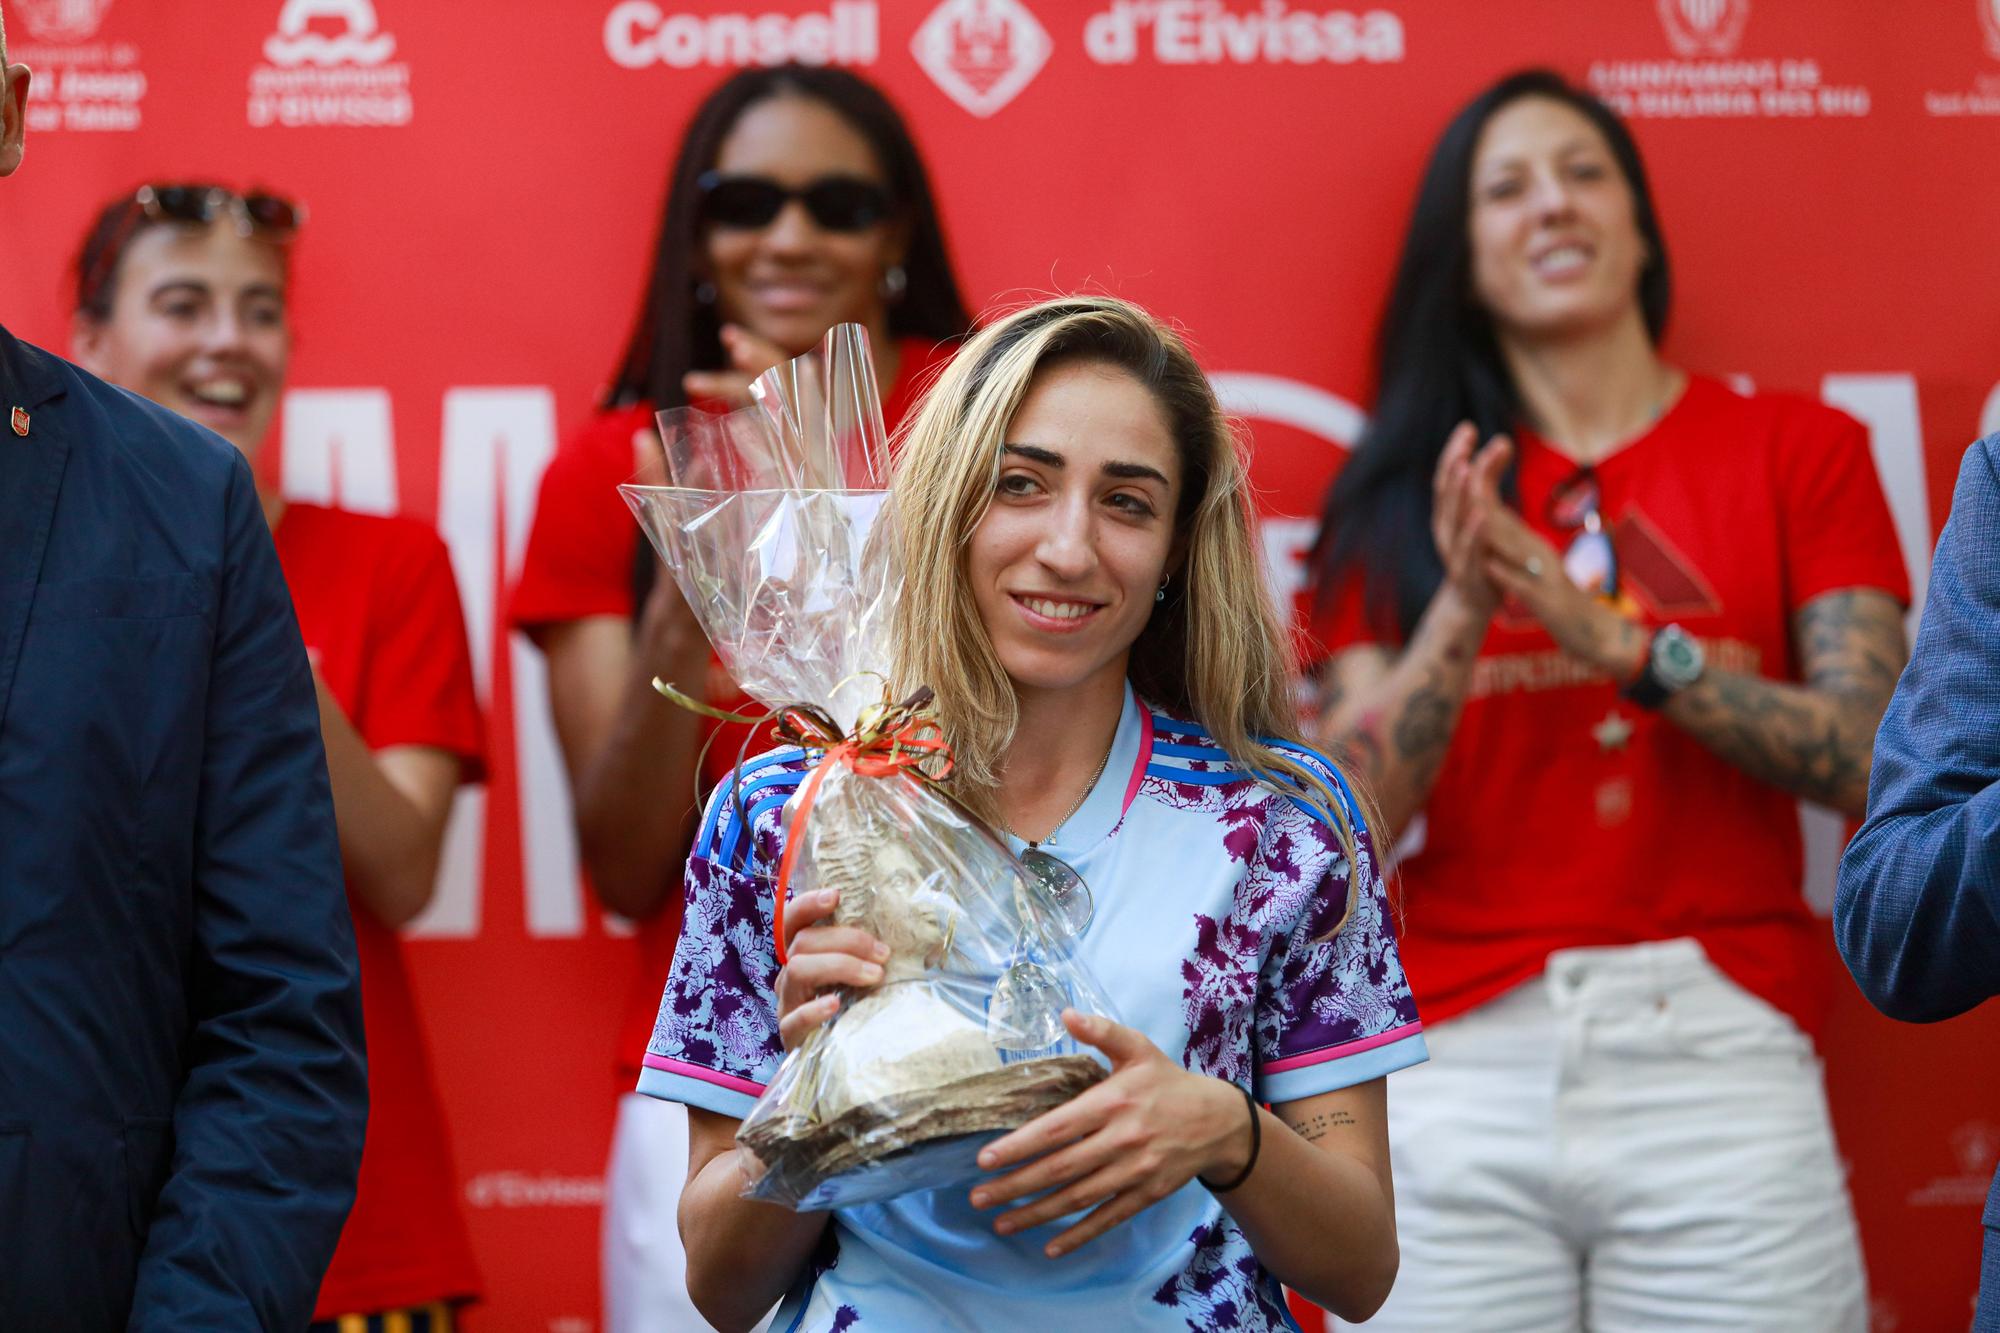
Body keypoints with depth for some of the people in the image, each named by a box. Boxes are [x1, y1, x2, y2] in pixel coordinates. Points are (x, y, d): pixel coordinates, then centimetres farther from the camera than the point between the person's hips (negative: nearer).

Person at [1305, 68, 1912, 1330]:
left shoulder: (1797, 451, 7)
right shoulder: (1410, 491, 10)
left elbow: (1873, 759, -4)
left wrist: (1623, 641, -15)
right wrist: (1461, 614, -13)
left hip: (1719, 1057, -1)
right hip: (1458, 1079, 1)